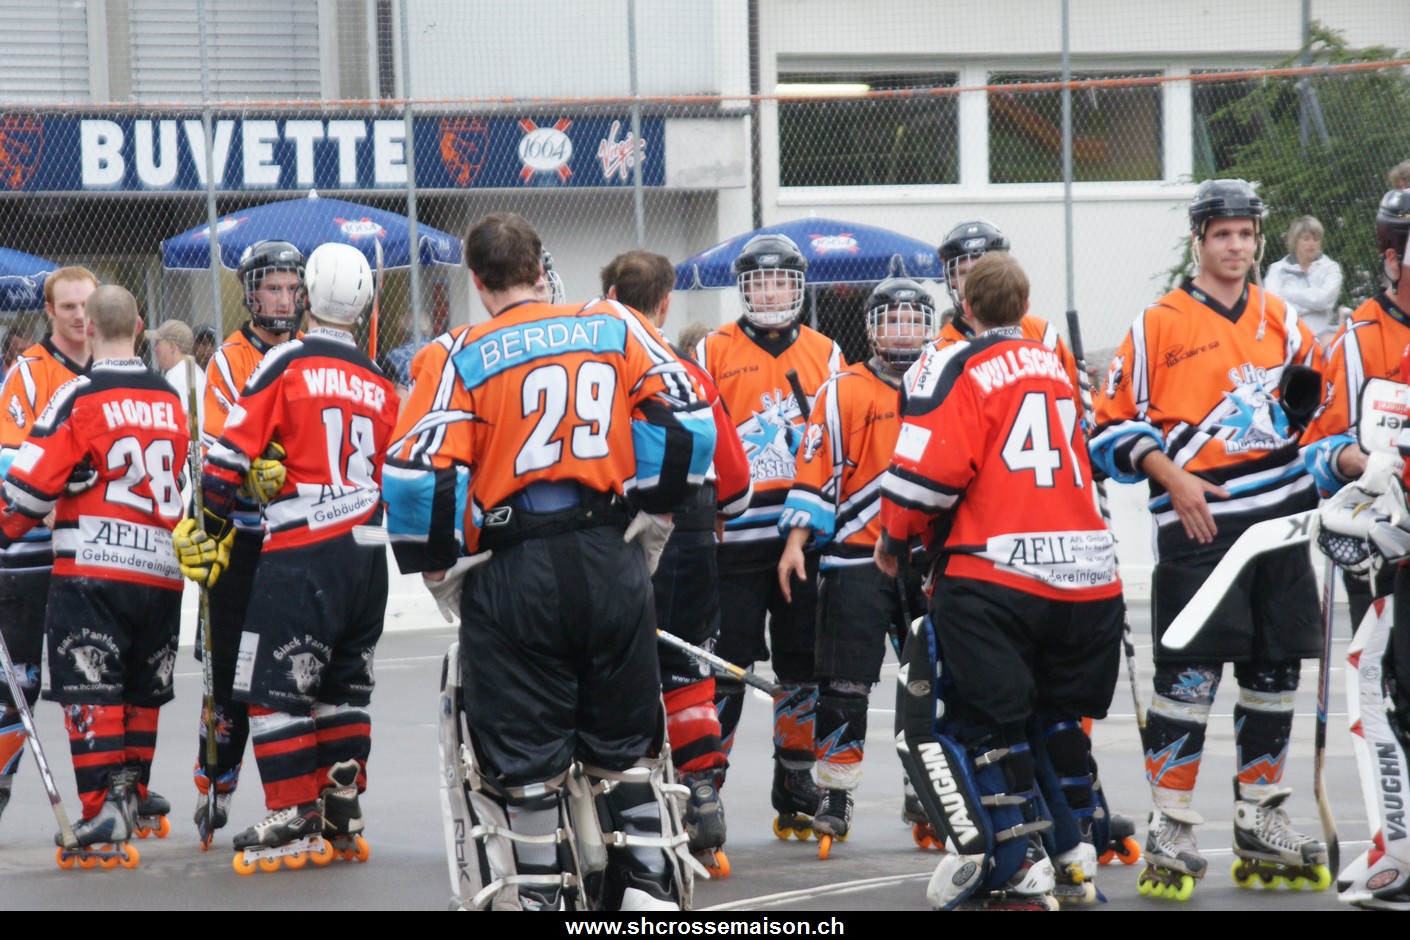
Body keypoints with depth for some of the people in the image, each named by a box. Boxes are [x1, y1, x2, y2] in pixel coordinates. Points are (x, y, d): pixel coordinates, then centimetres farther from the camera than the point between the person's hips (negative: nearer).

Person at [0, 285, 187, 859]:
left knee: (90, 690, -6)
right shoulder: (171, 400, 12)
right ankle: (133, 792, 21)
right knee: (141, 690, 17)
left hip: (91, 573, -6)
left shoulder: (80, 397, -8)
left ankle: (104, 807, -14)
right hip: (161, 572, 6)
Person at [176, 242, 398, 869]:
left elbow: (230, 455, -8)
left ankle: (295, 818, -5)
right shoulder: (382, 386, 12)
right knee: (343, 685, 16)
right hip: (367, 556, 7)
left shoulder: (287, 364, -6)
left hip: (301, 553, -7)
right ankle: (343, 812, 17)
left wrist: (211, 533, 3)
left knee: (277, 687, -3)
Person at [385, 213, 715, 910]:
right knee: (624, 749, 16)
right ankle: (649, 887, 13)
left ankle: (539, 894, 6)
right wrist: (650, 523, 12)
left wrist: (445, 577, 2)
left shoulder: (463, 356, -2)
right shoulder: (615, 327, 6)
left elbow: (416, 476, -10)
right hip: (613, 563, 3)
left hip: (512, 573, -3)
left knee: (525, 766, 5)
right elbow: (689, 419, 1)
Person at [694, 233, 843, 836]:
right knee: (727, 667, -6)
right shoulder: (713, 352, 3)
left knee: (803, 666, 8)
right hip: (733, 534, -3)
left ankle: (795, 788, 18)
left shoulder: (825, 355, 12)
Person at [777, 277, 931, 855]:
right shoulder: (844, 393, 0)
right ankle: (834, 800, 3)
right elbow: (817, 471, -4)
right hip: (857, 558, -4)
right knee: (846, 683, -5)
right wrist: (796, 542, -11)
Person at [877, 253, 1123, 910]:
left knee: (983, 720, -2)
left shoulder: (960, 368, -5)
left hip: (995, 576, -7)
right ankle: (1074, 852, 25)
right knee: (1057, 716, 21)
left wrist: (894, 540, 4)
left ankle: (1018, 868, -8)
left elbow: (928, 473, -14)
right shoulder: (1057, 366, 18)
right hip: (1088, 577, 7)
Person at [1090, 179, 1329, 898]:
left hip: (1279, 517, 5)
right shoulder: (1159, 325, -2)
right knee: (1188, 676, -10)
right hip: (1198, 523, -5)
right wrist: (1171, 478, -13)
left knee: (1274, 675, 9)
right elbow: (1113, 425, -2)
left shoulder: (1281, 321, 12)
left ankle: (1261, 827, 20)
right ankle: (1170, 834, -4)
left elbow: (1315, 397, 24)